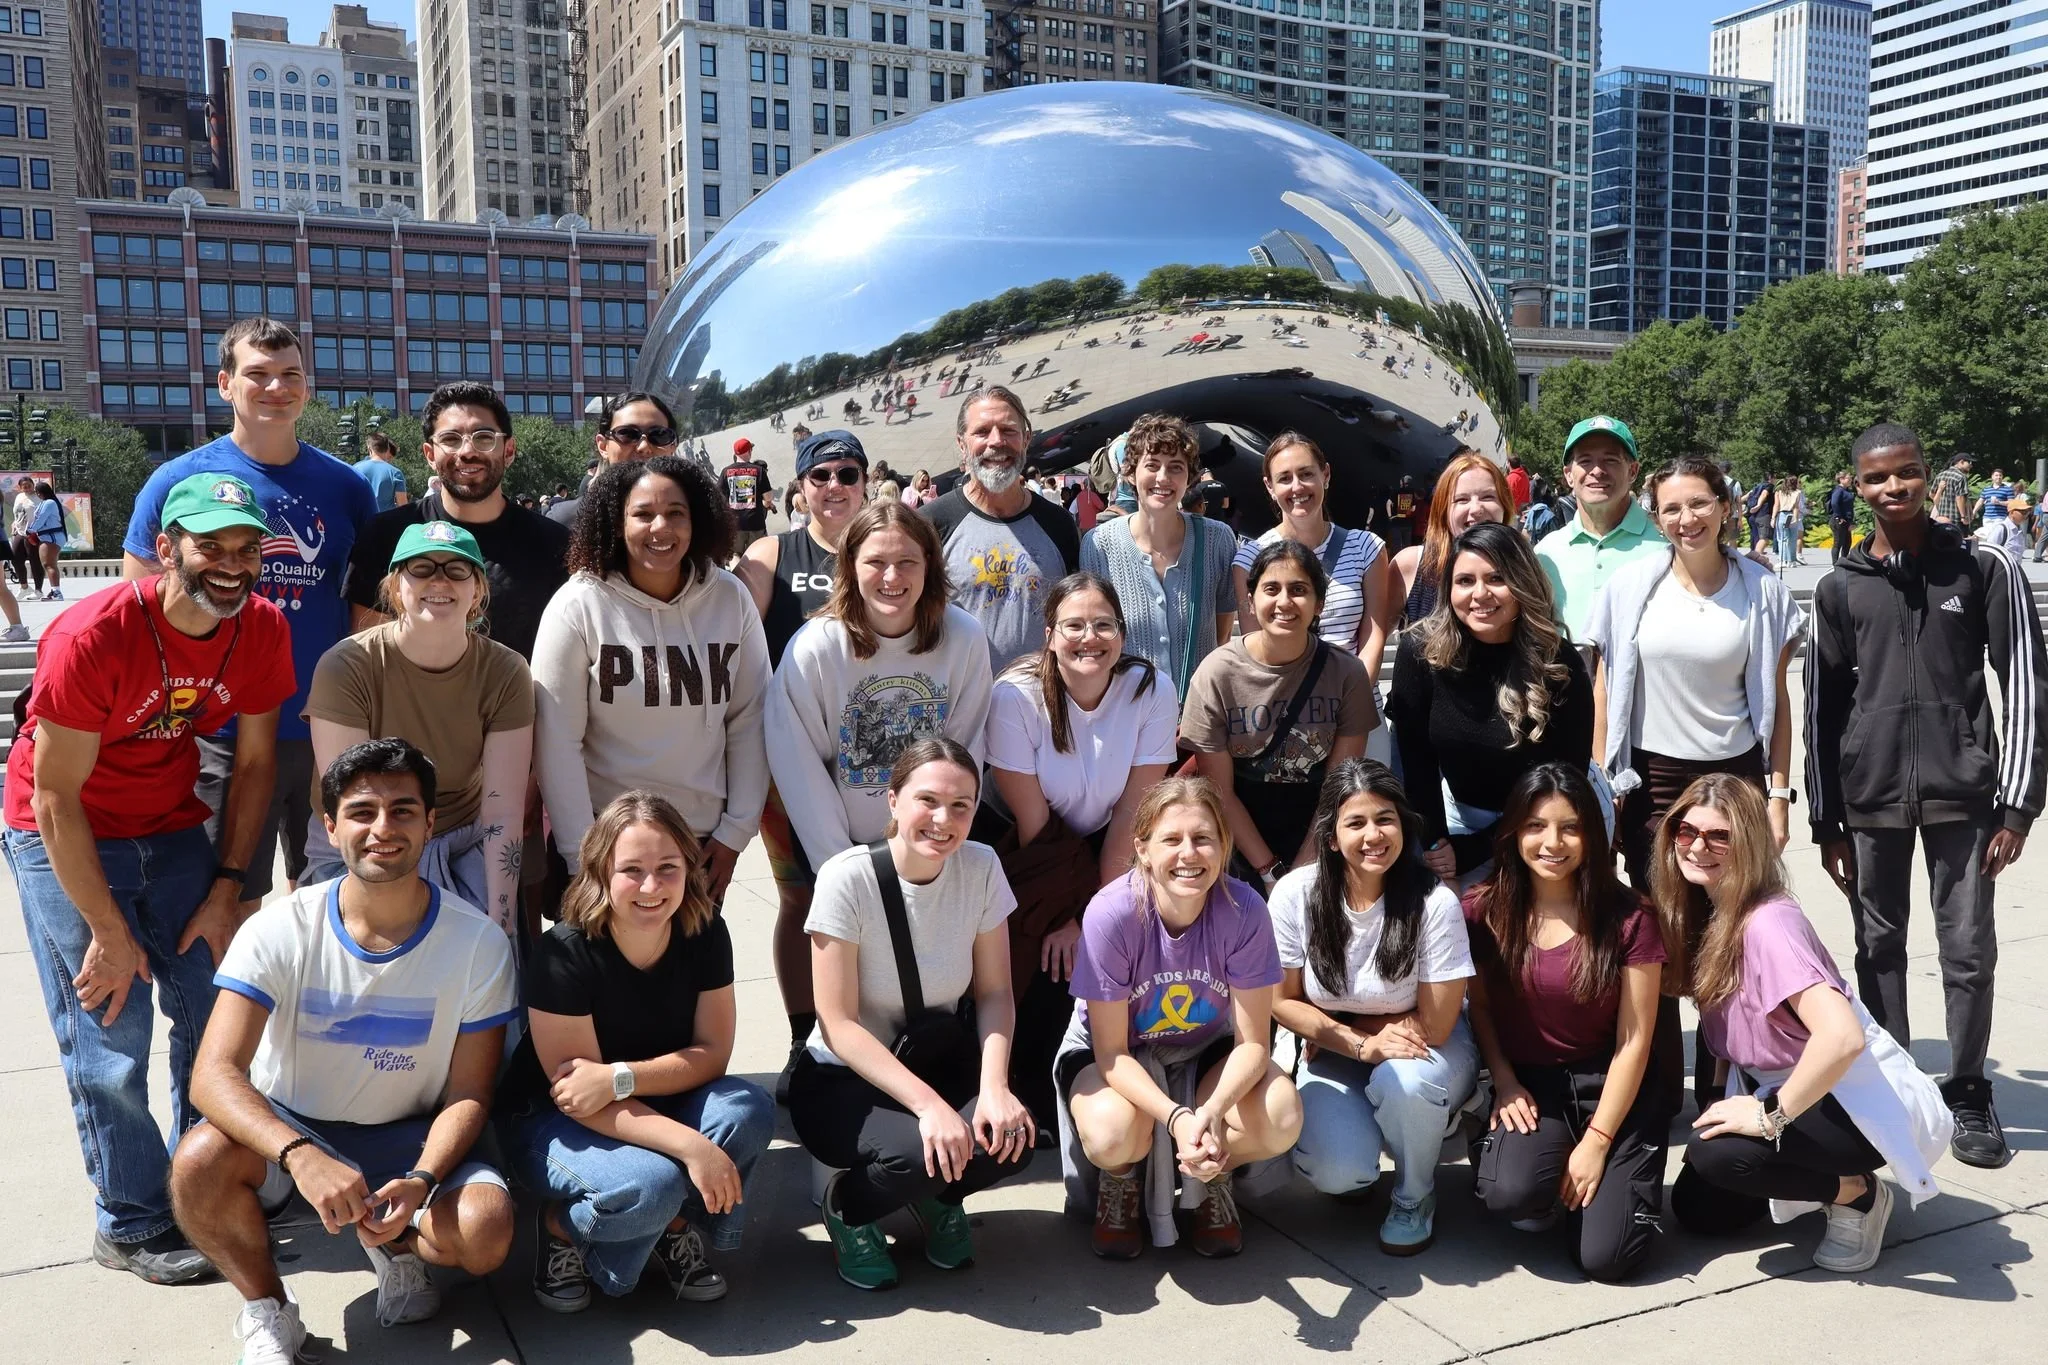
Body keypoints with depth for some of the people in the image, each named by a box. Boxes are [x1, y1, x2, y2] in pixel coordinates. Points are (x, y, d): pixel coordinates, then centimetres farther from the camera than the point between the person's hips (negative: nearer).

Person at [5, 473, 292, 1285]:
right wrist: (109, 932, -17)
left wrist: (226, 888, -4)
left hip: (172, 828, 5)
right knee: (110, 1032, -4)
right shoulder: (92, 637, -27)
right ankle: (132, 1225, 11)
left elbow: (255, 760, 0)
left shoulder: (261, 629, -12)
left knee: (214, 1003, 2)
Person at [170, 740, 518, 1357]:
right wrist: (302, 1155, -43)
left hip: (407, 1137, 0)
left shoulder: (479, 943, -15)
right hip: (286, 1126, 0)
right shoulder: (278, 931, -16)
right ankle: (267, 1308, -3)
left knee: (486, 1229, -29)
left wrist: (421, 1180, -30)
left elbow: (468, 1094, -10)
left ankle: (397, 1244, 9)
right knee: (199, 1161, -33)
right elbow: (215, 1074, -25)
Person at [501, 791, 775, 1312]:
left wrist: (620, 1077, -30)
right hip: (552, 1117, -4)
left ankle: (675, 1225, 0)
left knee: (749, 1110, -25)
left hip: (654, 1106, 4)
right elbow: (576, 1095, -24)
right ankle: (562, 1225, -1)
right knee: (650, 1183, -34)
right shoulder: (564, 952, -25)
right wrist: (692, 1145, -34)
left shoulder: (706, 933, -13)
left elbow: (712, 1053, -11)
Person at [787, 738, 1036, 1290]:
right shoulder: (848, 877, -21)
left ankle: (936, 1198, 11)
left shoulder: (981, 868, -10)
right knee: (917, 1153, -32)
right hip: (842, 1081, -4)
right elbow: (838, 1023, -21)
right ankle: (846, 1207, 4)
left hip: (940, 1066, 4)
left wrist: (994, 1085, -22)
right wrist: (928, 1104, -30)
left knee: (1011, 1138, -25)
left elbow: (994, 993, -4)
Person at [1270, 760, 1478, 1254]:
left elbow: (1434, 1025, -16)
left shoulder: (1434, 903, -23)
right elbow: (1283, 1002, -7)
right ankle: (1354, 1158, 15)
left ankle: (1414, 1196, -3)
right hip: (1334, 1053, 1)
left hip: (1420, 1051, -1)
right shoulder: (1295, 894, -17)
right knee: (1331, 1171, -25)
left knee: (1402, 1083, -36)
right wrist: (1361, 1045, -20)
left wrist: (1329, 1031, -13)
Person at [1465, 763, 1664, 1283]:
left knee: (1604, 1257, -16)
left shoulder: (1627, 919, -9)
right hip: (1528, 1086, 1)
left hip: (1610, 1090, -1)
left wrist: (1597, 1142, -11)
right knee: (1510, 1194, -29)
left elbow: (1633, 1040, -8)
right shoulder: (1485, 911, -4)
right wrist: (1505, 1083, -8)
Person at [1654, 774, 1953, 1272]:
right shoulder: (1704, 913, 0)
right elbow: (1728, 1033, 11)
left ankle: (1858, 1194, -3)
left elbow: (1842, 1035, -38)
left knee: (1715, 1153, -28)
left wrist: (1770, 1115, -28)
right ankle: (1823, 1177, 18)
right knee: (1697, 1206, 1)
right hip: (1786, 1088, 8)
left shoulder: (1768, 922, -26)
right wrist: (1735, 1106, -1)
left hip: (1868, 1104, -8)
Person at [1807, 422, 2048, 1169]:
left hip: (1961, 792, -2)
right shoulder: (1840, 589, 4)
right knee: (1879, 947, 10)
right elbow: (1823, 708, 7)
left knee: (1969, 952, 2)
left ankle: (1967, 1094, 18)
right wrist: (1826, 819, 5)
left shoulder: (1984, 570, 0)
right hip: (1870, 797, 2)